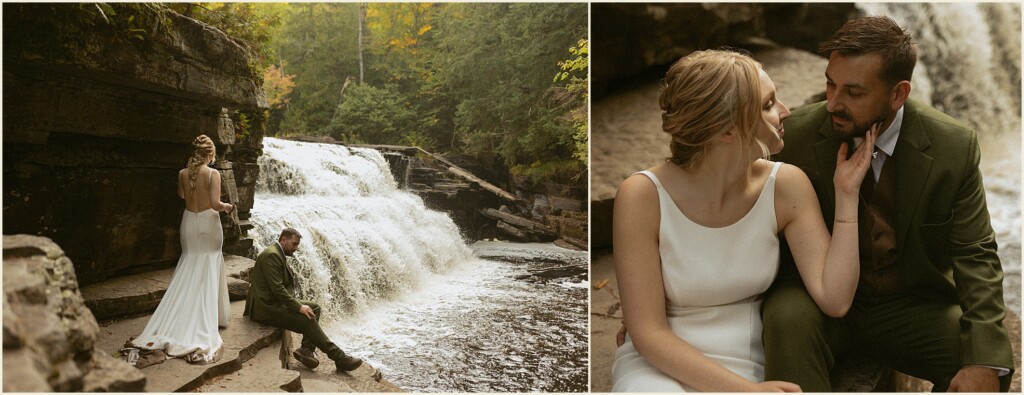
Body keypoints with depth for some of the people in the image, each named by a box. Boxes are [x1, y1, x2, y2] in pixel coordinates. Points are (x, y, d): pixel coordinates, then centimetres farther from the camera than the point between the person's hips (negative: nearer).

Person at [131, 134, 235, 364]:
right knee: (208, 274, 5)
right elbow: (215, 204, -20)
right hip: (208, 224, -4)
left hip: (189, 222, 5)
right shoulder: (213, 174, -14)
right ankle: (211, 317, 9)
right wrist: (227, 207, 2)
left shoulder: (183, 173, 0)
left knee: (188, 272, 14)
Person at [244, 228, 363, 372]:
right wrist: (298, 307, -20)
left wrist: (296, 303, 3)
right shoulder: (271, 255, -16)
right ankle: (339, 358, -15)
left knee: (314, 308, 2)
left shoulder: (279, 254, 16)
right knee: (307, 320, -19)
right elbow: (276, 288, -22)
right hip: (266, 308, -11)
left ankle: (307, 349, -10)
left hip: (275, 302, 11)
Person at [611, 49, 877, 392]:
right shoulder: (642, 196, -16)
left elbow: (834, 300, -10)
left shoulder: (786, 186, -5)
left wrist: (847, 196, -11)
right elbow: (649, 333, -14)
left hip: (745, 366, 3)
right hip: (659, 363, -3)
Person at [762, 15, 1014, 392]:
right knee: (787, 319, -34)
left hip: (911, 307, 2)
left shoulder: (954, 147, -9)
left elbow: (974, 255, -7)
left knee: (989, 360, -21)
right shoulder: (795, 134, -13)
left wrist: (985, 361, -18)